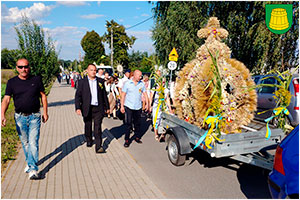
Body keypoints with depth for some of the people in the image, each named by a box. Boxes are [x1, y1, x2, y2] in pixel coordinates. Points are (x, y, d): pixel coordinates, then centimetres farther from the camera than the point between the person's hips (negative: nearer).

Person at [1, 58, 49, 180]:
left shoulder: (36, 80, 1)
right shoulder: (12, 82, 1)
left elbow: (43, 96, 7)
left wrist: (45, 112, 5)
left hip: (34, 116, -2)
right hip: (20, 117, 2)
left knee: (33, 142, -9)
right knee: (25, 142, 14)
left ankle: (33, 169, -6)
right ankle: (29, 162, 34)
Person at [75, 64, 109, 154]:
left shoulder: (100, 81, 6)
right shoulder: (82, 82, 2)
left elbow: (104, 95, 10)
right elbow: (78, 95, -1)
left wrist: (107, 107, 11)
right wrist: (78, 108, -10)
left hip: (98, 108, 0)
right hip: (87, 108, 0)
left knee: (98, 127, -5)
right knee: (88, 126, 15)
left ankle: (98, 147, -4)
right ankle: (89, 140, 38)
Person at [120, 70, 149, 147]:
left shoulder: (142, 84, 5)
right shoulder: (127, 83, -2)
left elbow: (145, 94, 11)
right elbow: (123, 95, 0)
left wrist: (147, 104, 5)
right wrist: (122, 106, -4)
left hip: (138, 107, 3)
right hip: (129, 106, -3)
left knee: (137, 123, 10)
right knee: (128, 124, -3)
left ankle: (137, 137, 25)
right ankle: (127, 140, 4)